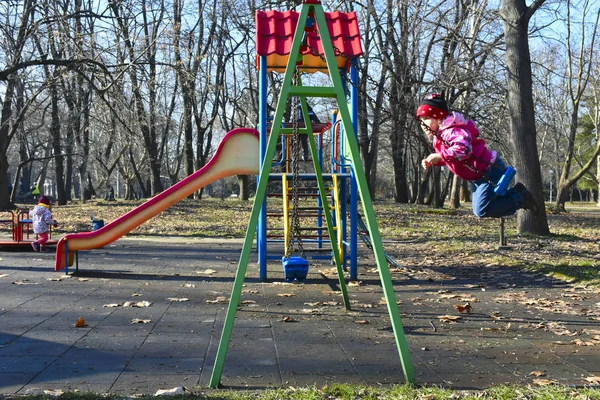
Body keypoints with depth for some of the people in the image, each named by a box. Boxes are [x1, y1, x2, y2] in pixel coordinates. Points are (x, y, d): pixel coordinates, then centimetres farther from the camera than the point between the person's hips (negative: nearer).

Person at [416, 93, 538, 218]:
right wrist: (432, 162, -1)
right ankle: (516, 192, 19)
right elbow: (448, 159, 18)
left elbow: (463, 149, -41)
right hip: (479, 177, 11)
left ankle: (520, 199, 0)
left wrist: (439, 156, -33)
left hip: (490, 171, -11)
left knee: (481, 211, -14)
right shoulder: (439, 136, 11)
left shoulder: (454, 130, -23)